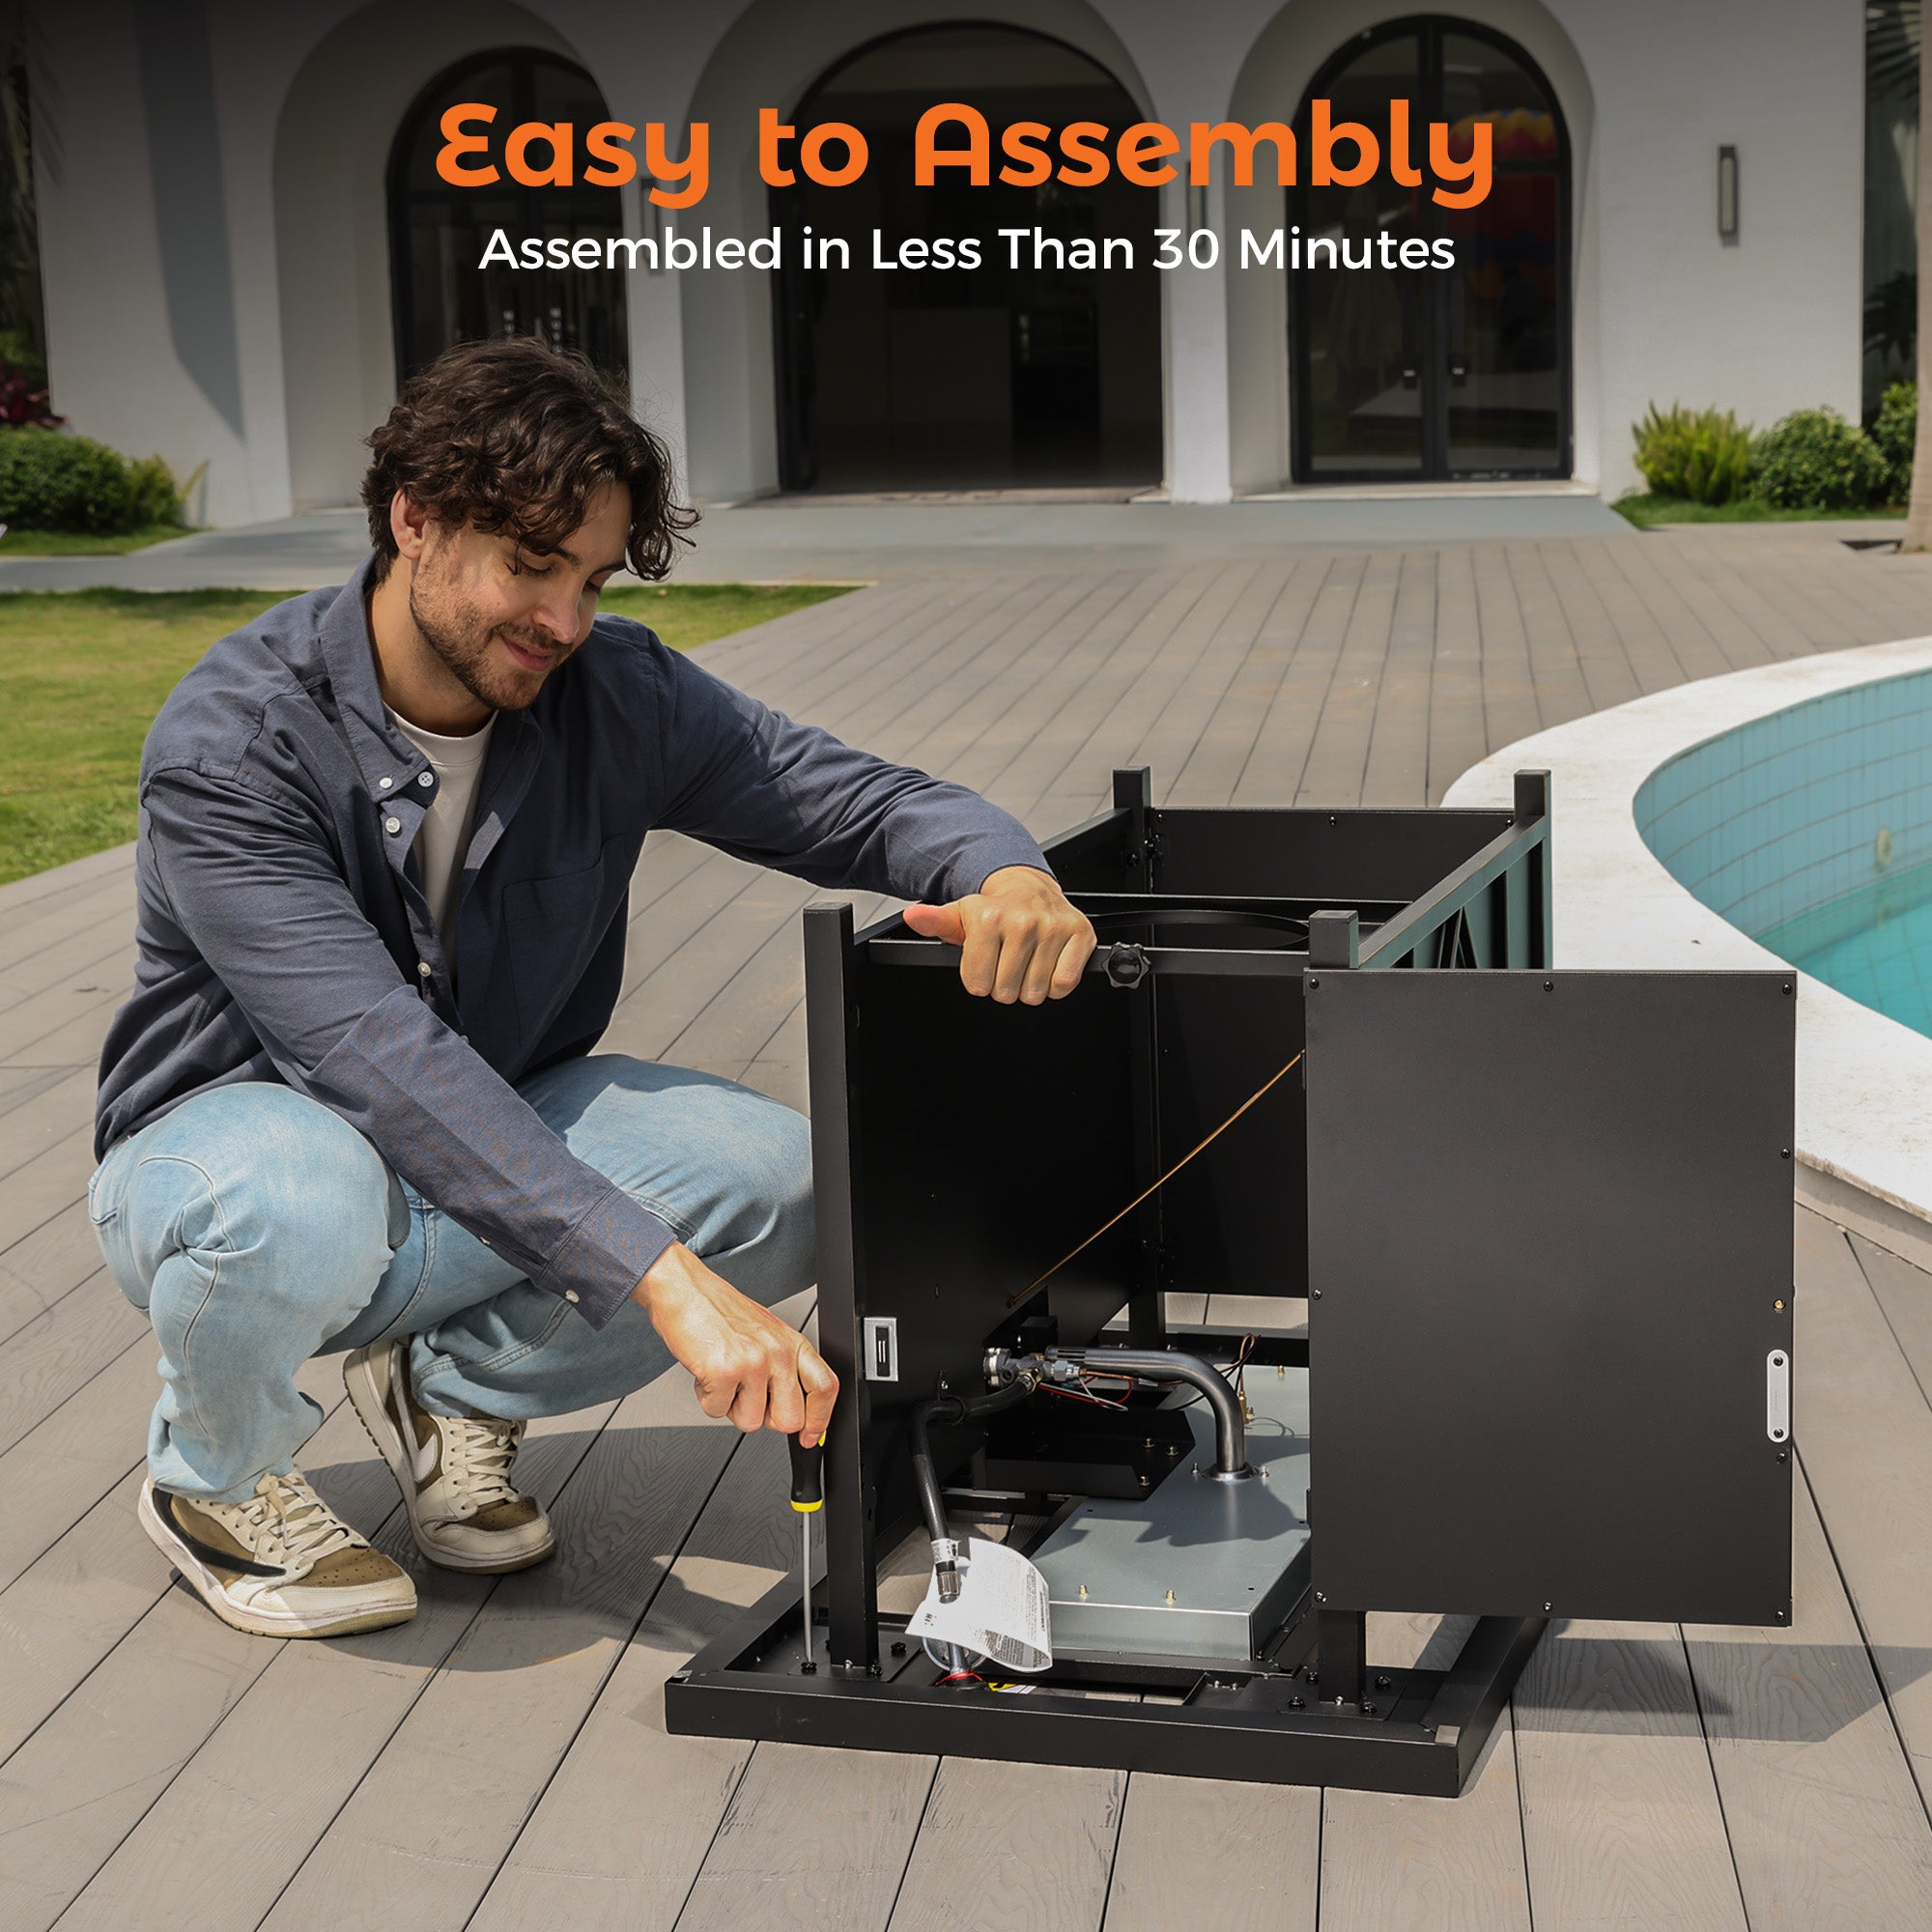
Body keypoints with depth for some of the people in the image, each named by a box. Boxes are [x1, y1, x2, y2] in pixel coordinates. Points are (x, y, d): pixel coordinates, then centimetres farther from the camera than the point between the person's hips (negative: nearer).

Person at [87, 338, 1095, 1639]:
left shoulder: (615, 691, -10)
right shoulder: (232, 744, -26)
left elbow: (862, 799, -9)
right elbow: (381, 1059, -36)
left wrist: (1006, 872, -35)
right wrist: (660, 1274, -45)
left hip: (495, 1129, 5)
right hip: (231, 1133, -4)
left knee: (791, 1184, -20)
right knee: (300, 1207, -41)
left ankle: (448, 1384, 6)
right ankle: (214, 1478, -4)